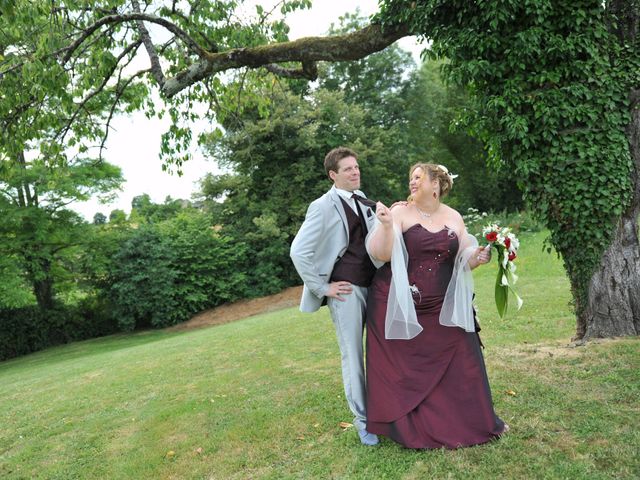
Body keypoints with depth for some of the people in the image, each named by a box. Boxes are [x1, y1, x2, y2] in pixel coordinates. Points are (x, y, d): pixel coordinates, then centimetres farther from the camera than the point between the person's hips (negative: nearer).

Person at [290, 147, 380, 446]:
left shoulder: (363, 202, 11)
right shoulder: (323, 207, -8)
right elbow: (298, 251, -12)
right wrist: (322, 288, -10)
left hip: (374, 285, 6)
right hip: (346, 289, -5)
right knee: (353, 355, 4)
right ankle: (362, 419, 20)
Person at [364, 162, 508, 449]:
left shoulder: (454, 218, 8)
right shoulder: (400, 213, -5)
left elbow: (463, 258, 12)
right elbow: (382, 255, -13)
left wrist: (477, 258, -9)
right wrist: (385, 225, -27)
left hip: (442, 309, 3)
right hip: (400, 307, -3)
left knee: (460, 365, 6)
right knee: (405, 371, 4)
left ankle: (473, 423, 26)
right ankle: (412, 429, 23)